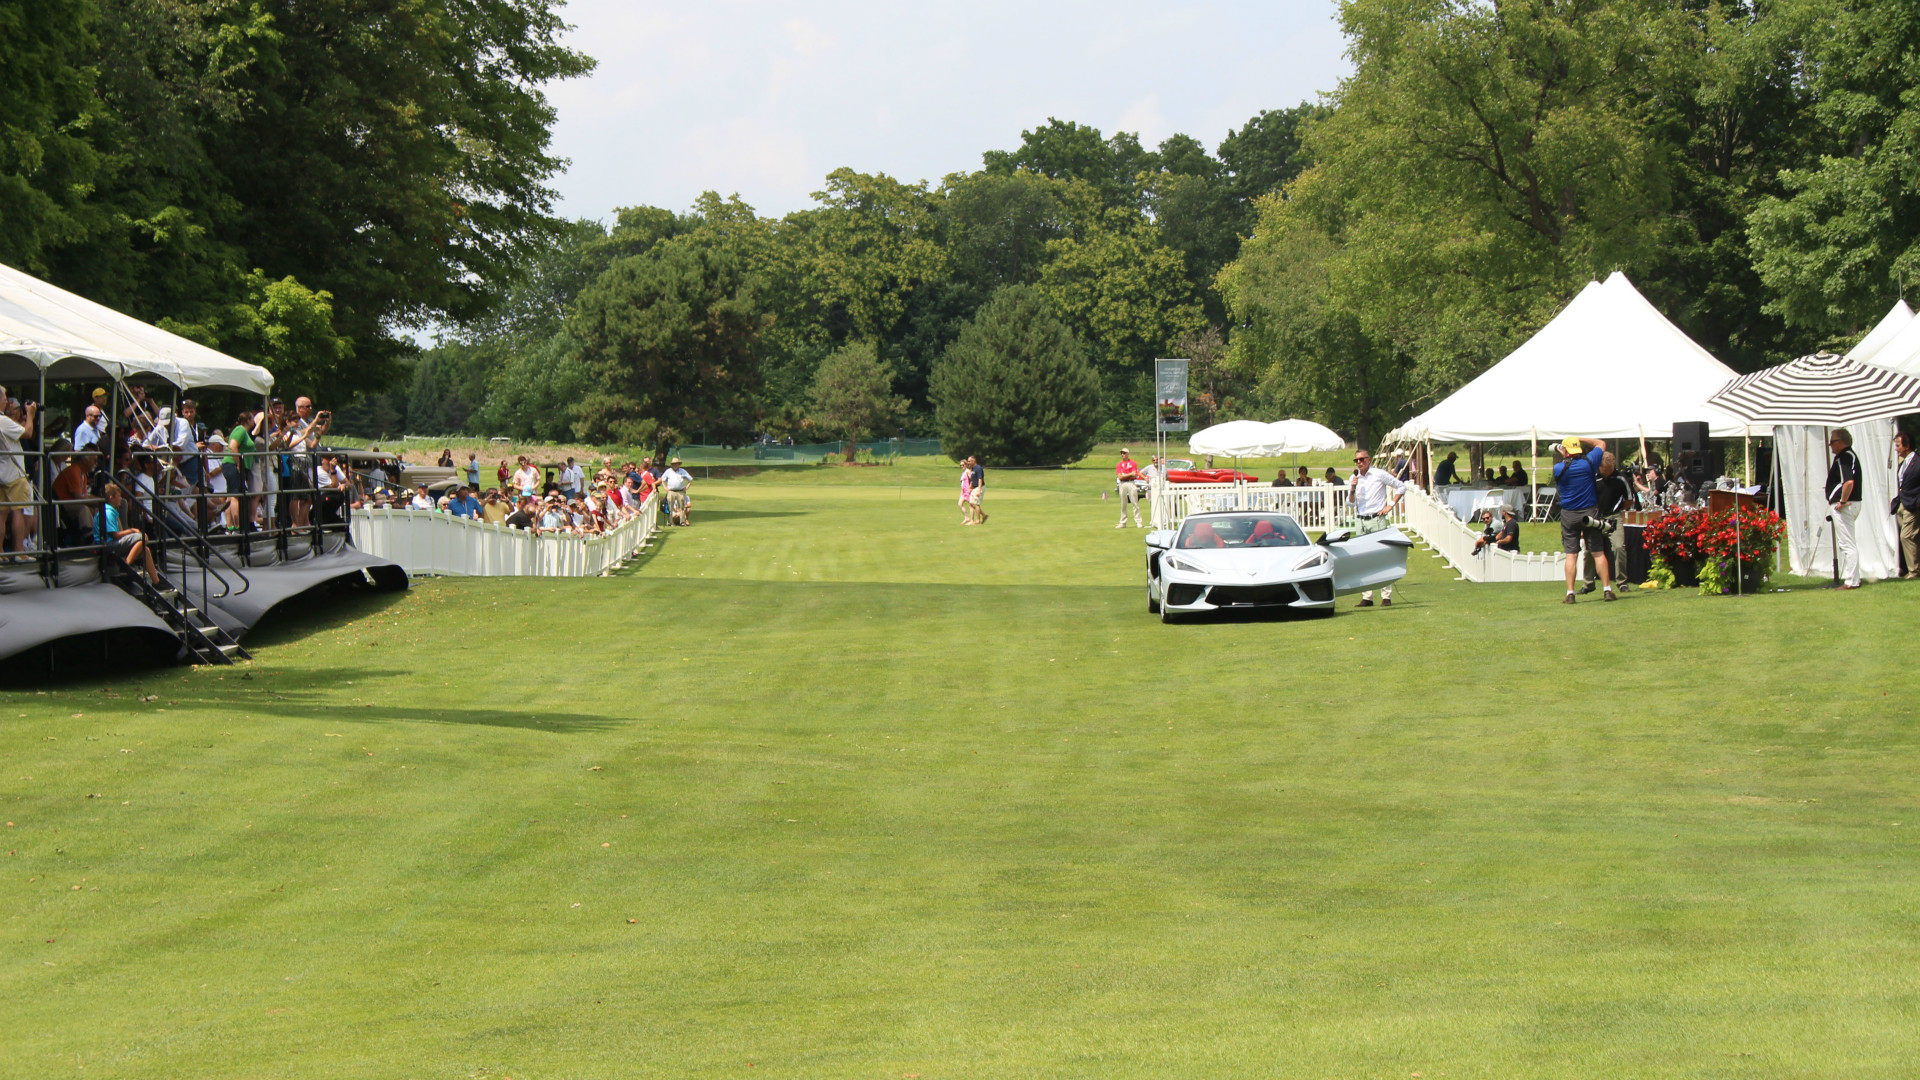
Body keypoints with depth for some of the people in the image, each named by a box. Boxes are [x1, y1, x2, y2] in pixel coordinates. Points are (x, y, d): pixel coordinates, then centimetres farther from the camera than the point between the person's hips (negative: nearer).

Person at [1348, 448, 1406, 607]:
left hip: (1377, 520, -4)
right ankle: (1366, 597, 5)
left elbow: (1401, 486, 5)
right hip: (1361, 521, 5)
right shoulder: (1354, 478, 11)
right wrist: (1352, 489, -8)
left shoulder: (1379, 475, -1)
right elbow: (1351, 503, 11)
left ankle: (1386, 596, -6)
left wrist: (1391, 505, -2)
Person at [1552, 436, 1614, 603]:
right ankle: (1607, 590, 1)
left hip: (1569, 515, -1)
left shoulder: (1559, 468, -11)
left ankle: (1570, 593, -5)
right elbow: (1601, 443, 10)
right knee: (1598, 552, 4)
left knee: (1571, 554, 0)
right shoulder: (1588, 462, -6)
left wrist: (1561, 454, 16)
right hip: (1590, 512, 1)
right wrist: (1580, 439, 12)